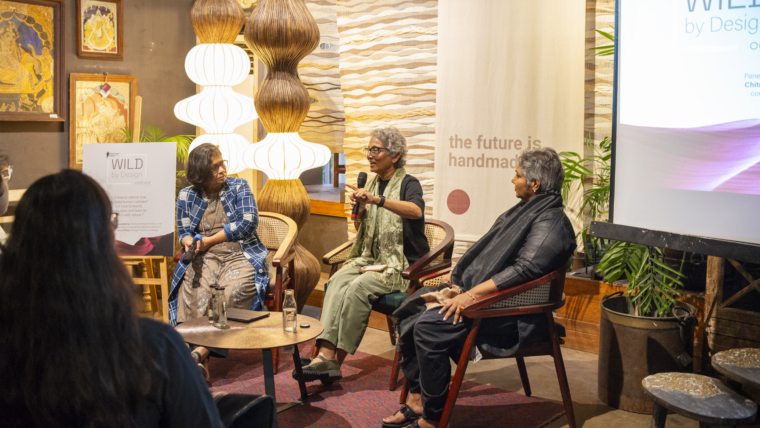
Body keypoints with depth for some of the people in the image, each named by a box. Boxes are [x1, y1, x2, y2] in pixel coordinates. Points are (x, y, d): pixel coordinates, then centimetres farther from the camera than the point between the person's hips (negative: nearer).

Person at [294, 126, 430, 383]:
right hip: (370, 259, 6)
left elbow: (416, 211, -28)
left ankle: (336, 360, -25)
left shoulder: (408, 184, -4)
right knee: (337, 280, -25)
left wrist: (377, 200, -39)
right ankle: (326, 355, -35)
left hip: (402, 264, -6)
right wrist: (360, 210, -1)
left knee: (359, 286, -31)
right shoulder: (372, 183, 17)